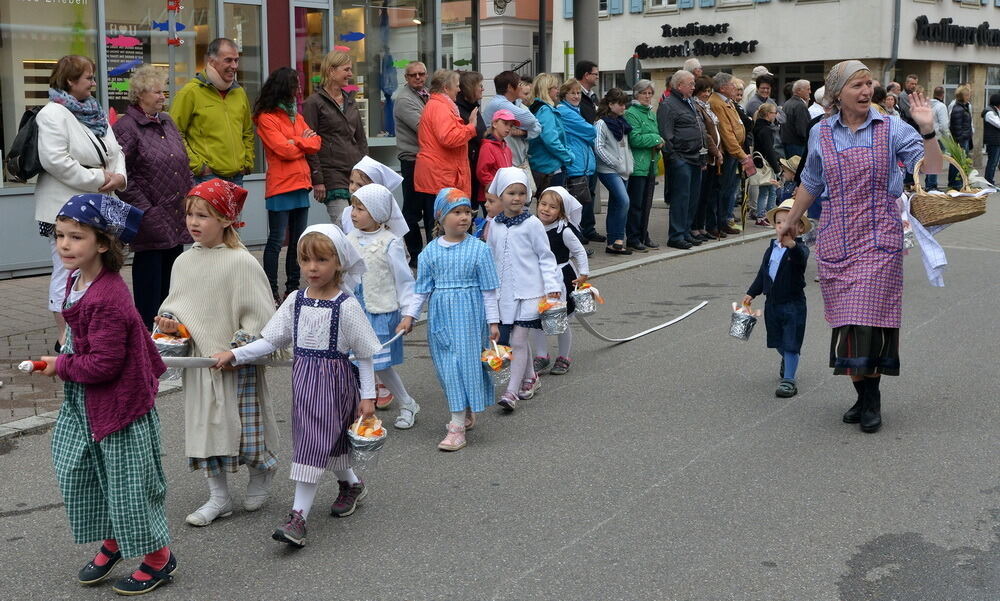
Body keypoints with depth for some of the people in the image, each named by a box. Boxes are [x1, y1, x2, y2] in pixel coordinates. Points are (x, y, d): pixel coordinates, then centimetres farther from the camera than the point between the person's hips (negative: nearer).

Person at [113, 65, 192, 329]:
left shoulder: (166, 122, 16)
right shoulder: (126, 127, -9)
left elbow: (184, 164, 22)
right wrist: (142, 208, -17)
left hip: (176, 217, 7)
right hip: (151, 220, -7)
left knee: (172, 273, 12)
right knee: (149, 272, -1)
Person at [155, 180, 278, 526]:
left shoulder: (241, 263, -14)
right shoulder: (184, 262, 5)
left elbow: (259, 315, -14)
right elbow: (177, 303, 15)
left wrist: (235, 350, -19)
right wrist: (170, 321, -6)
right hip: (199, 359, 6)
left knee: (244, 425, 3)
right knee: (205, 425, 9)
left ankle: (261, 474, 33)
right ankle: (219, 497, 20)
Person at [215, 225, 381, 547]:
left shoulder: (346, 306, -12)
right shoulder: (296, 301, 2)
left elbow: (364, 354, -7)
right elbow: (272, 340, 5)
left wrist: (367, 396, -7)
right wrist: (234, 354, -4)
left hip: (335, 380, -5)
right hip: (304, 378, 5)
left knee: (314, 443, -9)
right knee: (327, 442, 16)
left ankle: (298, 515, -7)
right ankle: (351, 485, 43)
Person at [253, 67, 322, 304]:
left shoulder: (296, 116, 17)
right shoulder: (266, 118, -6)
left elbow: (315, 144, 5)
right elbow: (284, 150, -16)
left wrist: (295, 143, -10)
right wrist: (304, 142, 1)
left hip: (300, 184, 7)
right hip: (280, 186, -7)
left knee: (298, 240, 10)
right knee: (276, 240, -3)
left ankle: (293, 288, 18)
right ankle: (272, 292, 0)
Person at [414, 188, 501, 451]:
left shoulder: (479, 249, -5)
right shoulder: (430, 251, 2)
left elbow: (489, 289, -1)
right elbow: (422, 289, 8)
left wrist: (493, 321, -1)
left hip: (469, 314, -3)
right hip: (441, 315, 3)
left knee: (464, 361, -6)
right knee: (446, 365, 7)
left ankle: (458, 427, -3)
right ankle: (467, 413, 26)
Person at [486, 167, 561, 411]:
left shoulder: (532, 224, -7)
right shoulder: (494, 225, 6)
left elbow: (545, 256, -3)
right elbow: (491, 258, 16)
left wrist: (552, 286, -8)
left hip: (528, 290, -5)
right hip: (504, 291, 5)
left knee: (519, 340, -8)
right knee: (521, 338, 15)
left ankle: (512, 391, -6)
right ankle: (530, 378, 33)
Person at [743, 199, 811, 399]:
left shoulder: (800, 249, -12)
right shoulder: (771, 249, 9)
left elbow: (801, 259, -38)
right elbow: (762, 273, 18)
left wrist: (792, 245, -58)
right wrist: (751, 293, 14)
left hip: (793, 303, -6)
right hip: (772, 302, 6)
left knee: (791, 343, -4)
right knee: (778, 341, 18)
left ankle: (788, 379, 0)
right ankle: (786, 361, 47)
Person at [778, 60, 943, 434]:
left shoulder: (890, 128, 0)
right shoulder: (821, 134, 6)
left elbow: (932, 170, -4)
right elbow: (811, 184, 20)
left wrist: (927, 130, -17)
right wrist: (789, 222, 26)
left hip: (879, 238, -2)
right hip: (836, 240, 2)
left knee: (871, 314, -7)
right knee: (846, 319, 0)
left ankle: (872, 399, 5)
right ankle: (863, 396, 11)